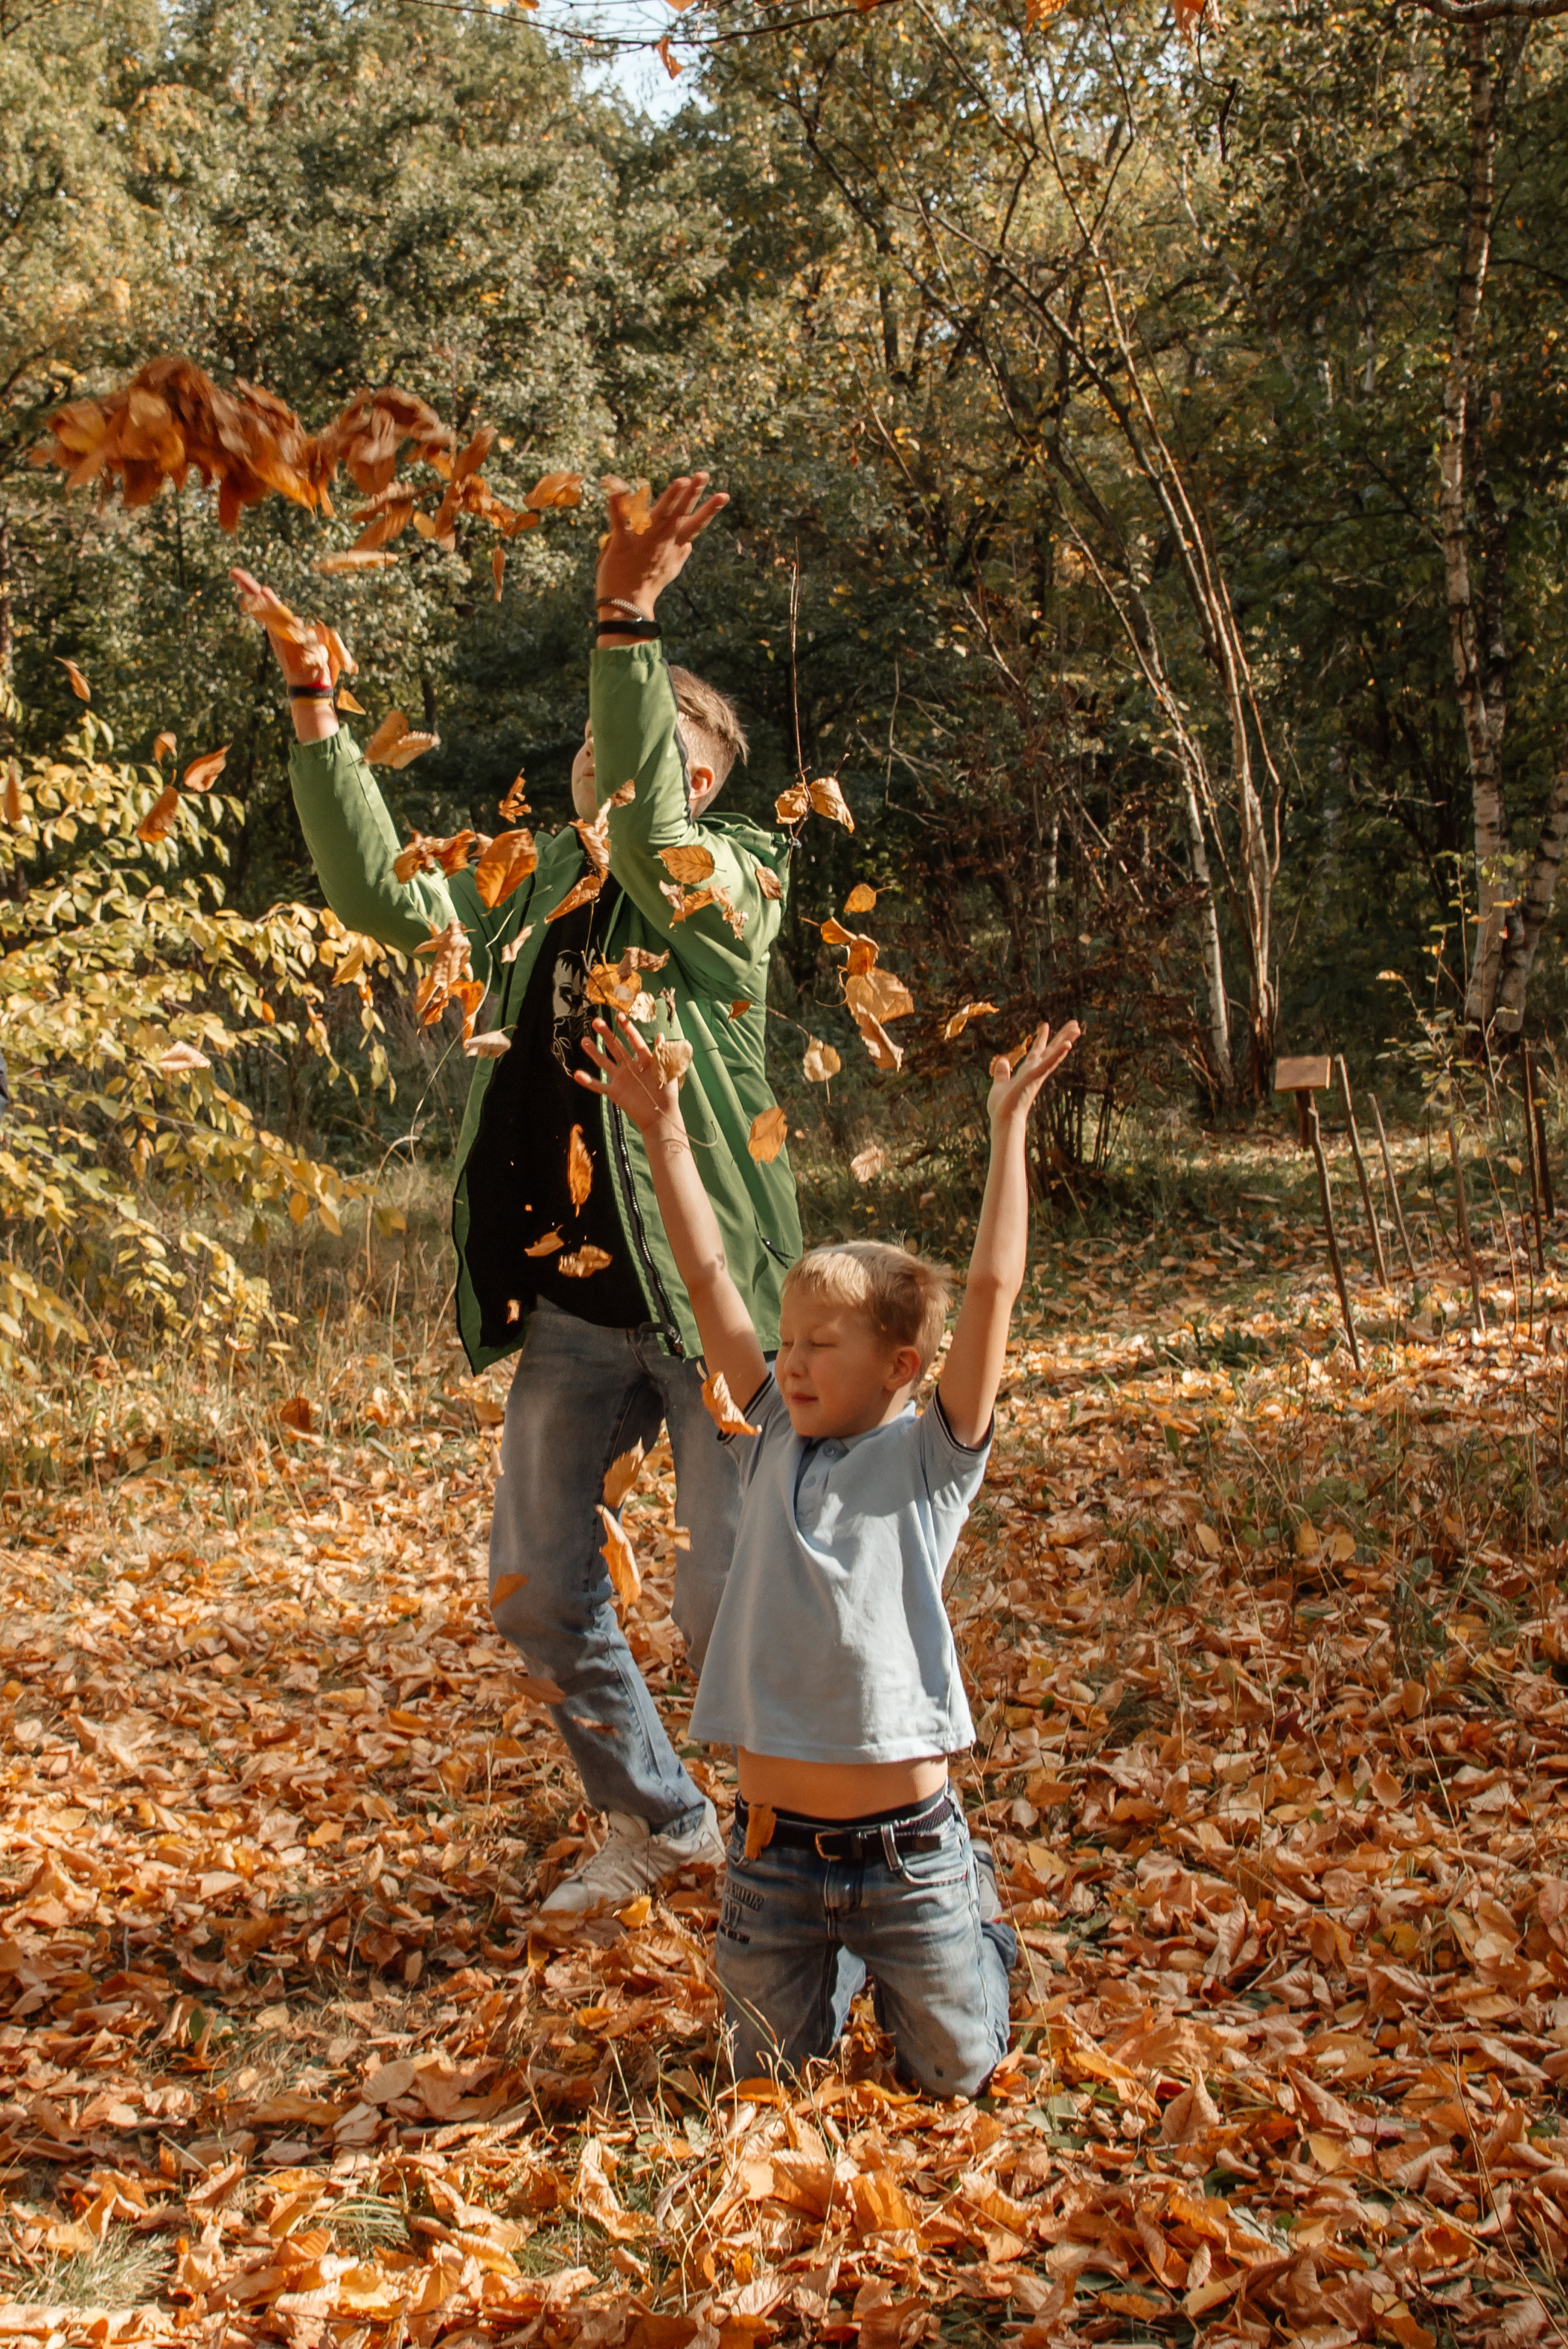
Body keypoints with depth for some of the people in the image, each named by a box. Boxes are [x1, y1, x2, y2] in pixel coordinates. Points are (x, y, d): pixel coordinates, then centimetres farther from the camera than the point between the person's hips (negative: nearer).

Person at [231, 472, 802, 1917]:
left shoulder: (734, 879, -8)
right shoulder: (534, 890, 9)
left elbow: (647, 842, -29)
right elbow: (382, 895, -3)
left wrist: (629, 623, -38)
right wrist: (316, 709, -11)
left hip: (710, 1302, -6)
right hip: (567, 1308, 7)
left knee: (730, 1607, -1)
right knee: (537, 1593, 15)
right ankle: (657, 1826, 35)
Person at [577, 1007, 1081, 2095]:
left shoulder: (932, 1462, -7)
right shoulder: (774, 1444, 2)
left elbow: (994, 1287, -15)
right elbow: (709, 1280, 3)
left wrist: (1009, 1126, -15)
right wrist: (664, 1129, 4)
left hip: (907, 1850, -3)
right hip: (773, 1855, 4)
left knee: (959, 2074, 13)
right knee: (772, 2073, 18)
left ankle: (977, 1927, 41)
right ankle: (845, 1962, 46)